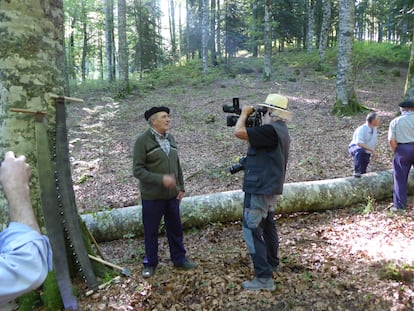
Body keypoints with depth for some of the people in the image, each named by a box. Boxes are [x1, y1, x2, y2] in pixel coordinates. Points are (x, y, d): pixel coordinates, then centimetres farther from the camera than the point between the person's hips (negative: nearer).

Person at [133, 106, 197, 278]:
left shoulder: (170, 138, 9)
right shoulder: (143, 140, -12)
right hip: (152, 196, -5)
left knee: (175, 228, 14)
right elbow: (138, 170, -17)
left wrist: (181, 187, 9)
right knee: (151, 231, 8)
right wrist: (161, 179, -25)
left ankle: (179, 258, 30)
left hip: (172, 195, 5)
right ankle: (150, 263, 26)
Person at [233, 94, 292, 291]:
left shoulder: (270, 130, -21)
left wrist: (244, 114, -7)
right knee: (267, 226, 23)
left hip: (260, 189, -10)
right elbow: (256, 141, 22)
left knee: (251, 230, -6)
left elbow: (238, 132, -24)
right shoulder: (281, 130, 12)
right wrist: (250, 120, 11)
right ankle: (272, 264, 40)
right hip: (269, 188, 11)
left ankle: (264, 278, -3)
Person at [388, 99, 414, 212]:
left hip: (402, 149, -1)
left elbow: (391, 140, -9)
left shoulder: (395, 121, -1)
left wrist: (396, 152, 3)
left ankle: (399, 205, 11)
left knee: (400, 179, 7)